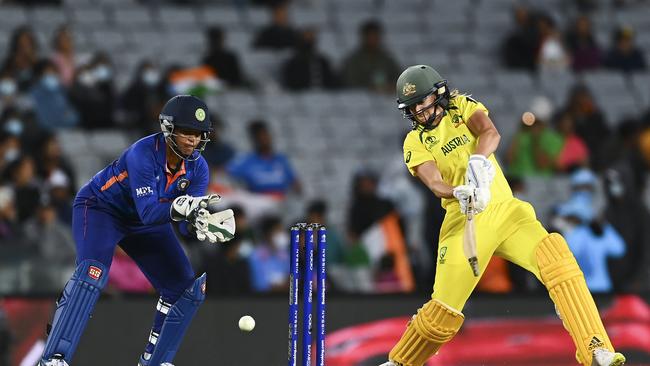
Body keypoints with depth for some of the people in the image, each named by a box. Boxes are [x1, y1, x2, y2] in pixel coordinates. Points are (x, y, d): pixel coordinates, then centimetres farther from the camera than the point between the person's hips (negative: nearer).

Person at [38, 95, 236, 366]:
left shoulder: (197, 167, -15)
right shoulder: (143, 153, -33)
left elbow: (185, 223, -20)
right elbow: (148, 211, -40)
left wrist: (200, 225, -43)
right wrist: (180, 208, -58)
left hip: (145, 223, 7)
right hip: (101, 209, -7)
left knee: (187, 289, -1)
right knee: (93, 272, -32)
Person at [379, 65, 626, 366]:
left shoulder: (463, 107, 7)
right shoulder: (415, 143, 5)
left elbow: (491, 134, -14)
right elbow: (434, 183, -13)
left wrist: (478, 160, -35)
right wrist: (460, 192, -35)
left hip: (505, 210, 0)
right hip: (465, 222, 0)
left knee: (554, 254, -24)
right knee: (444, 310, -3)